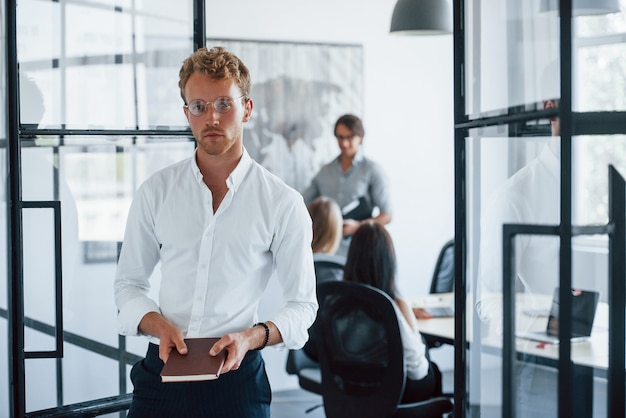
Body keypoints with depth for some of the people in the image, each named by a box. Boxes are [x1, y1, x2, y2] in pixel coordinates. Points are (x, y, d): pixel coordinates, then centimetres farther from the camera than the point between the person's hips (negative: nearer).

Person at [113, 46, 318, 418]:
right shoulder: (156, 192, 2)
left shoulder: (283, 203, -4)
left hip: (237, 375, -2)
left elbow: (302, 303, 1)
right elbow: (129, 282, 9)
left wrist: (251, 337, -16)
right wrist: (159, 325, -10)